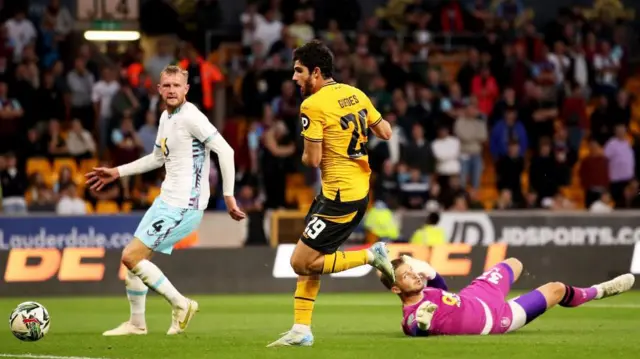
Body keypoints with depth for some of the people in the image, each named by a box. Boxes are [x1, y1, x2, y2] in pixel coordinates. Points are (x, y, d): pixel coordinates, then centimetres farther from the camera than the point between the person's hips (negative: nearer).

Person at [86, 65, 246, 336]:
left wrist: (228, 196, -23)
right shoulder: (166, 117, 12)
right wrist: (117, 172, 28)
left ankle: (180, 304, 0)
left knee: (131, 256, -12)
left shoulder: (190, 117, -16)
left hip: (183, 206, -9)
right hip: (166, 199, 9)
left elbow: (225, 151, -21)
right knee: (133, 257, 13)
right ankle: (136, 324, 26)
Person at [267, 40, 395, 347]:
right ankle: (301, 331, 12)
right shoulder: (355, 94, 7)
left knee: (302, 262, -4)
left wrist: (304, 154, 7)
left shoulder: (313, 105, -16)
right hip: (359, 190, 9)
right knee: (308, 259, 13)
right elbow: (385, 132, 11)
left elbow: (312, 160, -16)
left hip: (340, 197, -9)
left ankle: (371, 256, -1)